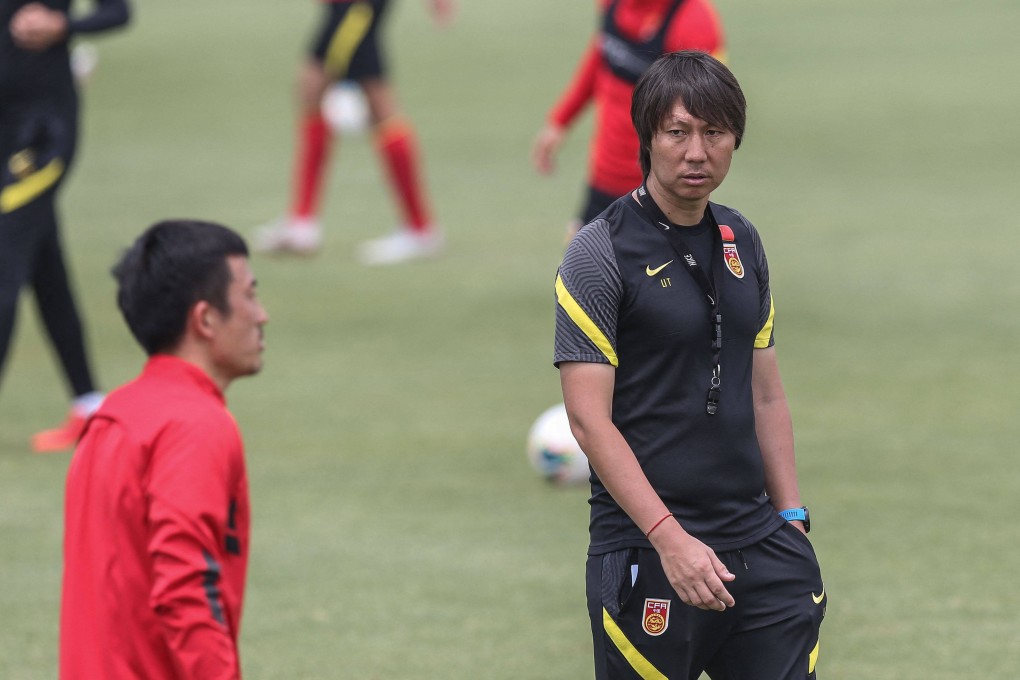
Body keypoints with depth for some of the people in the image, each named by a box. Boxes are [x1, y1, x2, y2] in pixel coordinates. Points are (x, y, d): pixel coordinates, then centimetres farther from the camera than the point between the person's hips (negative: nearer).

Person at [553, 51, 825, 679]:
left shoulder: (741, 243, 12)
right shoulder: (601, 253, -8)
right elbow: (590, 419, -13)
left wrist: (792, 520, 11)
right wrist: (669, 538, -19)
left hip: (757, 544, 6)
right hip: (645, 553, -5)